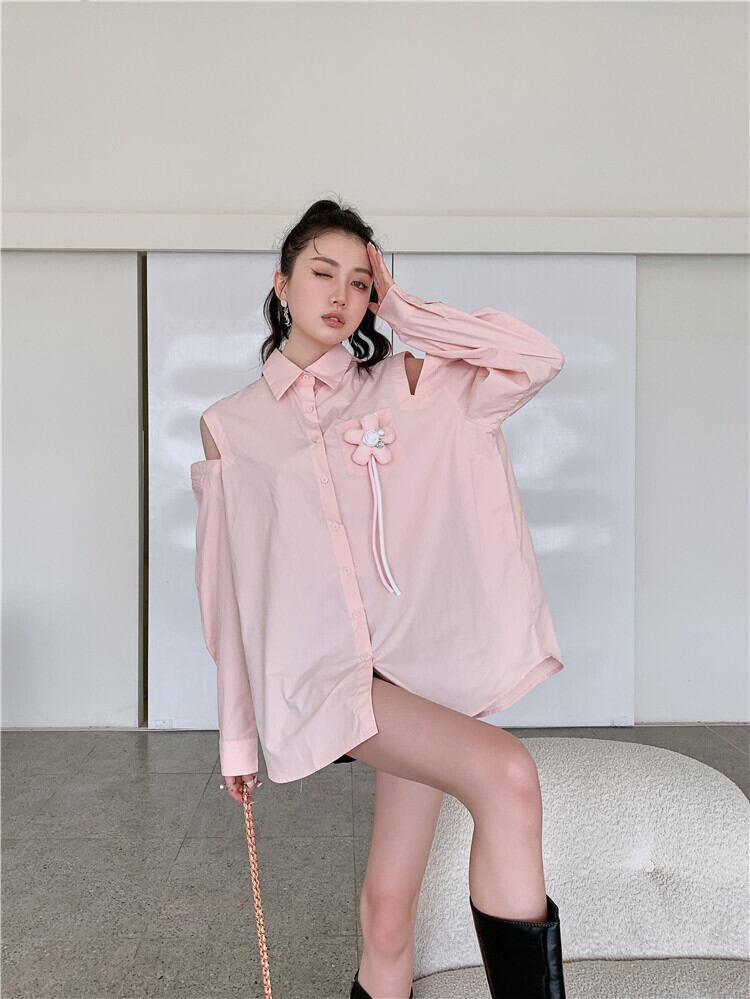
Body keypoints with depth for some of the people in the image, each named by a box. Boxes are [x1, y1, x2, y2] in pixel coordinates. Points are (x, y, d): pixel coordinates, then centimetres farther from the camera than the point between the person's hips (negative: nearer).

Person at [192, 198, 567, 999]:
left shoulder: (404, 385, 10)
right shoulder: (231, 426, 8)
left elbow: (538, 358, -3)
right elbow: (229, 588, 9)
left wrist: (401, 309, 4)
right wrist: (237, 735, 12)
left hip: (421, 660, 2)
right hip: (326, 671, -2)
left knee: (390, 910, 4)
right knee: (506, 776, -26)